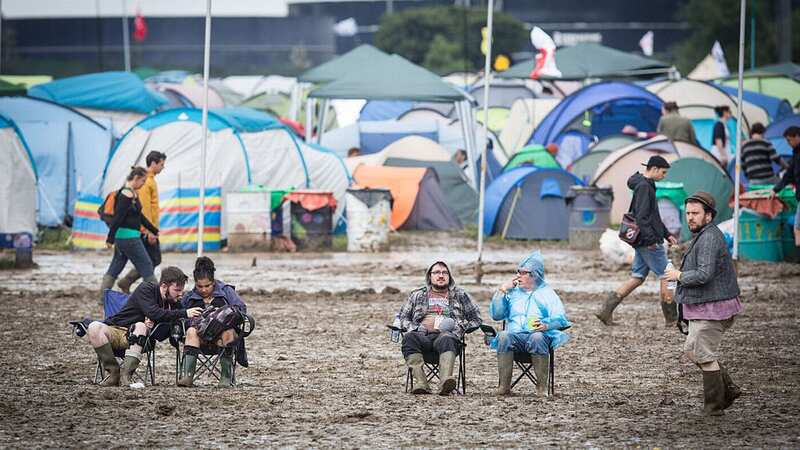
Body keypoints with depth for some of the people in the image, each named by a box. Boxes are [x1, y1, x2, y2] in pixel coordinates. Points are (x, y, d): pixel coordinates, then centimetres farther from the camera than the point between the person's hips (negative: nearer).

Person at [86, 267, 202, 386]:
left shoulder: (173, 304, 5)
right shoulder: (146, 289, -9)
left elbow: (161, 337, -1)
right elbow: (153, 313, -27)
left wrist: (152, 327, -23)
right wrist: (184, 313, -28)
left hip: (135, 339, 3)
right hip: (115, 329, -3)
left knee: (140, 326, -33)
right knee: (94, 328, -34)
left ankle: (126, 374, -41)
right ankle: (114, 371, -27)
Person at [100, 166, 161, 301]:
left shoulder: (132, 194, 15)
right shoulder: (127, 195, -17)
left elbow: (139, 216, 25)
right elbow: (118, 217, -21)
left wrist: (154, 230, 29)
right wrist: (110, 239, -22)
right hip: (128, 237, -10)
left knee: (115, 268, 10)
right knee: (146, 266, -1)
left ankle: (103, 297, 11)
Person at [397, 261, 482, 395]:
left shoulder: (459, 295, 26)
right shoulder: (417, 295, 30)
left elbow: (476, 318, 21)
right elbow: (403, 317, 22)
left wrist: (460, 326, 2)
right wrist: (413, 328, 1)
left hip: (447, 334, -1)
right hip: (422, 334, 1)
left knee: (446, 340, -40)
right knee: (409, 338, -36)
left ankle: (445, 381, -63)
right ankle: (420, 383, -49)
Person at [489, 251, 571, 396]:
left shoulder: (547, 293, 18)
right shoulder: (512, 292, 28)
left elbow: (560, 318, 3)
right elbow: (495, 315, 19)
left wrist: (546, 325, -19)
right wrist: (502, 290, 11)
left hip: (539, 334, -2)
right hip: (515, 335, 2)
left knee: (537, 338, -39)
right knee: (503, 336, -33)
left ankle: (542, 387, -34)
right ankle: (504, 386, -36)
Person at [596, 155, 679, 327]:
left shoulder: (647, 186, 18)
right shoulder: (644, 187, -15)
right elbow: (641, 217, -23)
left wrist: (667, 234, 26)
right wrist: (651, 239, -26)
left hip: (642, 242, 10)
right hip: (648, 242, -10)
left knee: (637, 278, 10)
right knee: (666, 276, -1)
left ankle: (606, 311, 5)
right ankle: (672, 318, 6)